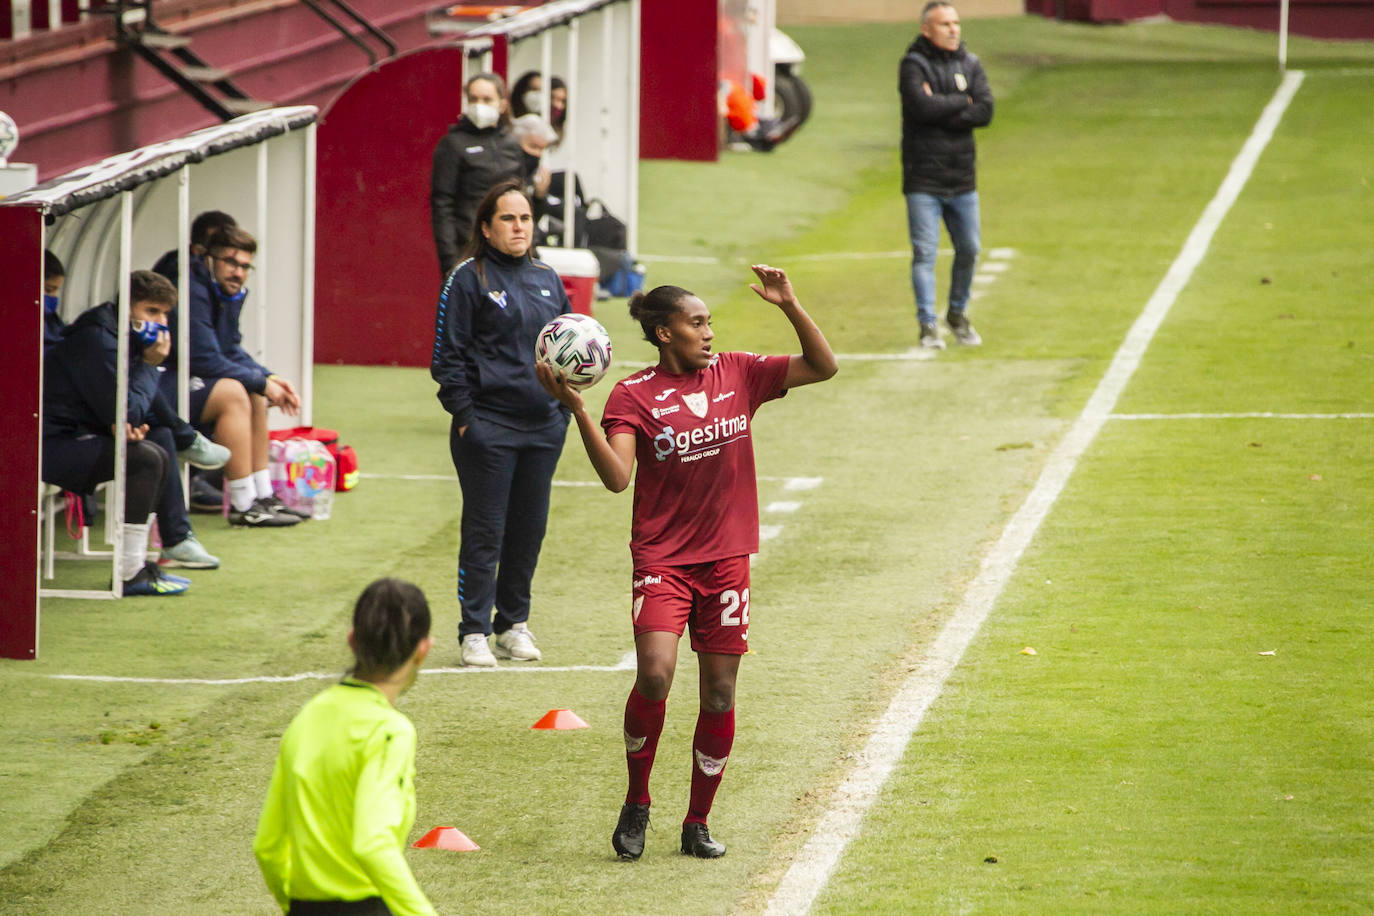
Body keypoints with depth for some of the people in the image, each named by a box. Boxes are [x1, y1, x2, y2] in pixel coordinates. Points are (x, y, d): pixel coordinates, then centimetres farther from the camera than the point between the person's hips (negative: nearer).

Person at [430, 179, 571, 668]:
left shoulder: (547, 279, 12)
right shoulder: (469, 279, -5)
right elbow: (448, 354, -6)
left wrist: (564, 405, 12)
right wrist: (463, 414, -12)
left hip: (544, 426, 5)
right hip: (488, 426, -5)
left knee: (530, 528, 9)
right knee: (484, 531, -4)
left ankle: (514, 622, 20)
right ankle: (475, 632, 1)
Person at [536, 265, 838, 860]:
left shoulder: (737, 375, 6)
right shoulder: (634, 394, -6)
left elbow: (822, 366, 7)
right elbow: (616, 476, -17)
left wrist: (790, 306, -7)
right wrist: (576, 408, -27)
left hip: (726, 559, 4)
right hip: (662, 559, -4)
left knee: (719, 694, 5)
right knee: (655, 673, -21)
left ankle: (697, 824, 18)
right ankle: (636, 803, 1)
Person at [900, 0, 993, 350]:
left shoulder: (970, 64, 9)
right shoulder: (913, 65, -4)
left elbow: (985, 111, -4)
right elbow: (923, 106, -21)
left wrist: (941, 110, -13)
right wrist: (962, 102, -7)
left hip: (962, 177, 4)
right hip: (923, 179, -4)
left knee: (968, 250, 9)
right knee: (924, 252, -8)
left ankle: (957, 314, 27)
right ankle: (928, 325, -5)